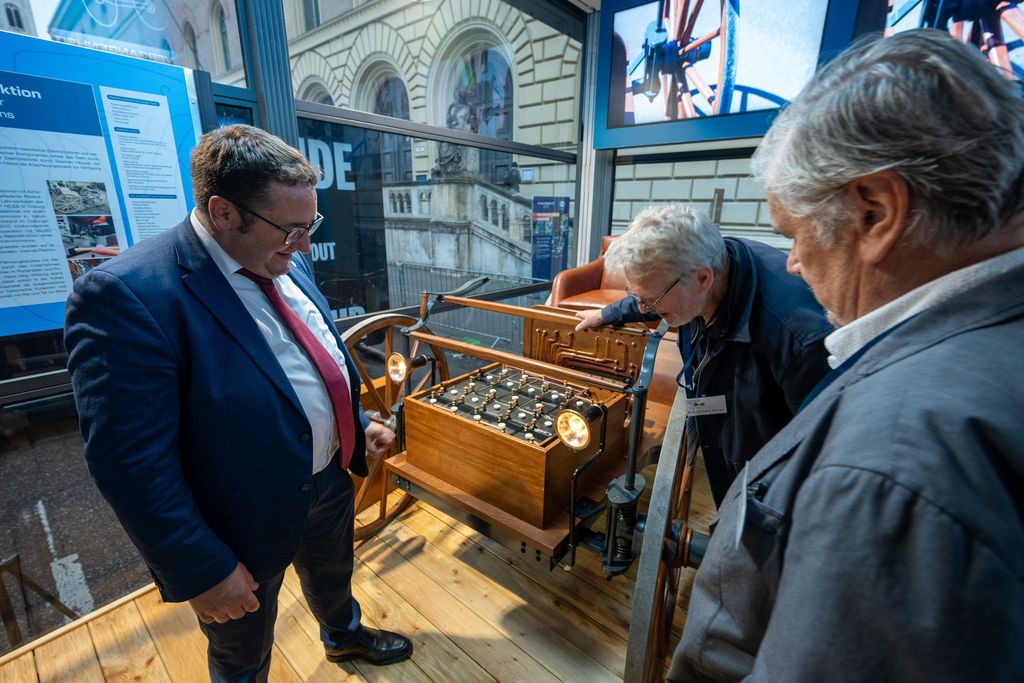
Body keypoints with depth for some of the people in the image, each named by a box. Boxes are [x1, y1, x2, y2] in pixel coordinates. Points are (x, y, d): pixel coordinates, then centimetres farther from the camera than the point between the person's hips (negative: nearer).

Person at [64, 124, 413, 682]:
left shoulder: (285, 265, -3)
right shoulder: (126, 295, -28)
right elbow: (132, 462, -25)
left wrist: (357, 423, 10)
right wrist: (203, 570, -19)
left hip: (331, 477, 7)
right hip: (249, 521, -6)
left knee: (332, 575, 34)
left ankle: (344, 635, 64)